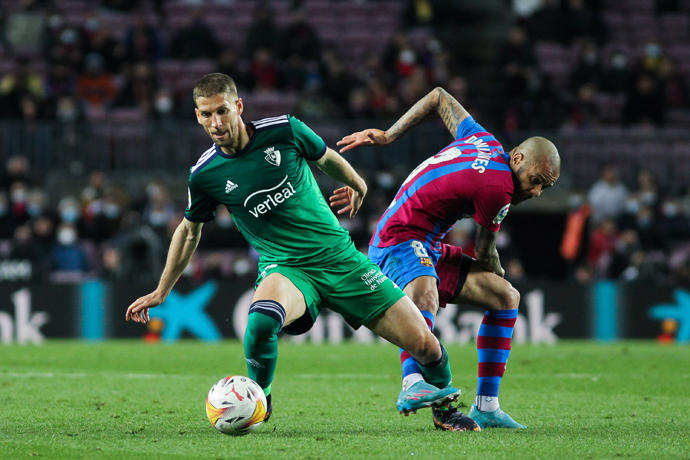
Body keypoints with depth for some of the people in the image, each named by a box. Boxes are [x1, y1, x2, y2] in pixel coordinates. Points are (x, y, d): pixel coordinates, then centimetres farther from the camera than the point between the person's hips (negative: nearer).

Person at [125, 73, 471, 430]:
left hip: (338, 256, 1)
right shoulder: (204, 175, -6)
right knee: (262, 319, -39)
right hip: (285, 269, -1)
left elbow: (326, 159, 14)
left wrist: (357, 185, 32)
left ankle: (441, 389, 30)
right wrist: (160, 292, 19)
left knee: (423, 345, -5)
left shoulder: (283, 131, -8)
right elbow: (190, 231, 14)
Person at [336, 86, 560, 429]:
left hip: (429, 250, 10)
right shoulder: (498, 187, -19)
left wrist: (387, 136, 21)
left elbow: (439, 97, 20)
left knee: (507, 297, 10)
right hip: (401, 242, -10)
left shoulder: (485, 142, 8)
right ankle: (414, 384, -66)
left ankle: (485, 406, 9)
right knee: (425, 293, -42)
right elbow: (484, 252, -4)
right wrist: (497, 273, 18)